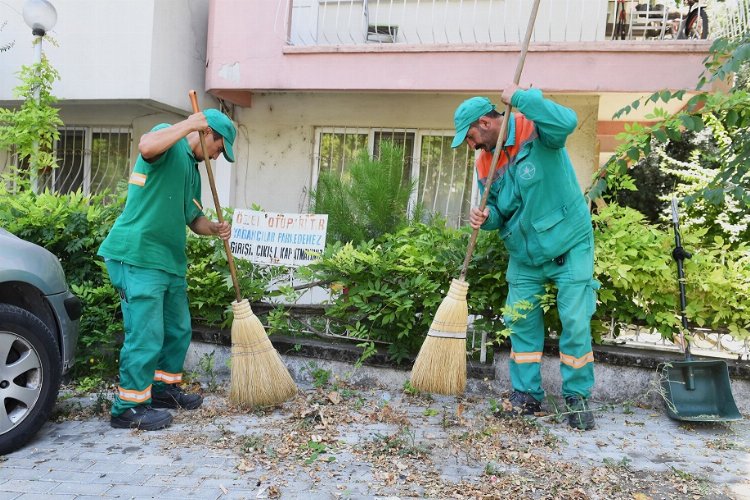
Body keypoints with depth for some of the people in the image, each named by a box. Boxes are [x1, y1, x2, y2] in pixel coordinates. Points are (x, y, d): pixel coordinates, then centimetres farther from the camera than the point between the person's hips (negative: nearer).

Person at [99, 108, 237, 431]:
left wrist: (214, 229, 4)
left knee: (178, 330, 17)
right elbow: (146, 147, -30)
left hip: (171, 260, 10)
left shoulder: (192, 169, 21)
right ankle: (129, 407, 8)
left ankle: (164, 388, 33)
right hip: (137, 257, -10)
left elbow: (193, 219, 25)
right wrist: (191, 123, -21)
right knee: (146, 335, -6)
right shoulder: (169, 142, -5)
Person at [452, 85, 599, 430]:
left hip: (569, 245, -6)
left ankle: (577, 397, 14)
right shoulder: (484, 162, 1)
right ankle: (527, 396, 21)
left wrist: (520, 97, -32)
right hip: (524, 253, 6)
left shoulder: (535, 130, -17)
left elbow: (567, 121, -40)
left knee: (575, 322, -3)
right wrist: (486, 217, -14)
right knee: (521, 323, 7)